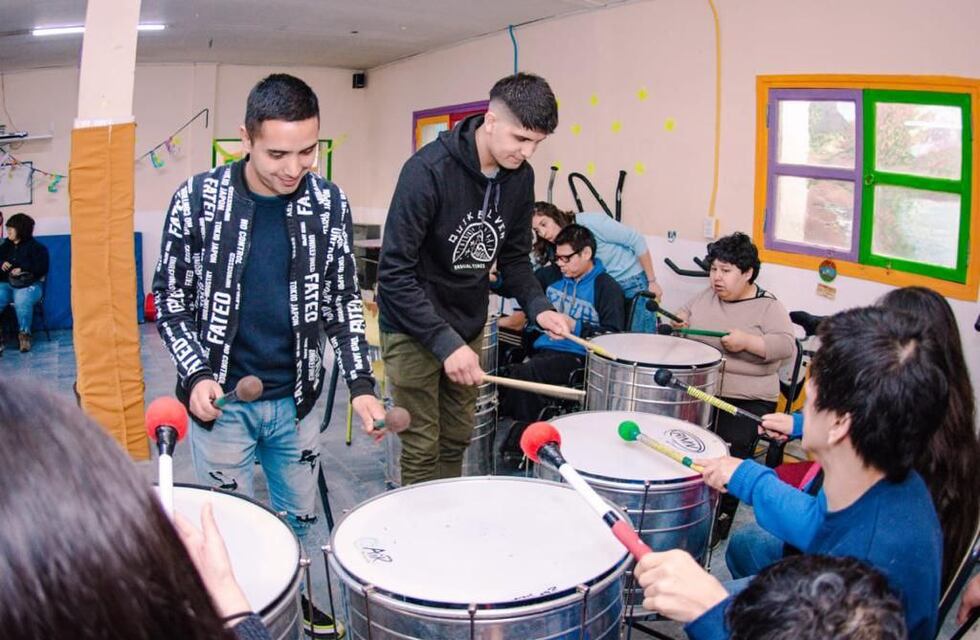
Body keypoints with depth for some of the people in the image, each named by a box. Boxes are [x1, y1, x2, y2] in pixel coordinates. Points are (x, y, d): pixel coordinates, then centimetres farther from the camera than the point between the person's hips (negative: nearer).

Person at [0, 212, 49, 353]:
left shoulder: (35, 247, 5)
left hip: (28, 284, -4)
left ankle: (24, 334, -18)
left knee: (22, 302, -37)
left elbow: (41, 268, -3)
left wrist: (22, 270, -14)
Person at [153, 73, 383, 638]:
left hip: (296, 398, 3)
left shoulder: (329, 203, -4)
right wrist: (196, 374, -15)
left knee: (301, 517, 18)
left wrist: (361, 384, -8)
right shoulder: (198, 200, -10)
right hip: (221, 398, -2)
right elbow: (171, 297, -2)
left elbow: (344, 299, 1)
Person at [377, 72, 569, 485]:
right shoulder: (429, 169, -23)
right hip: (413, 328, -6)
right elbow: (395, 272, -24)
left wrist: (537, 305, -8)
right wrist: (444, 341, -29)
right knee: (423, 448, 2)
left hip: (468, 325, 6)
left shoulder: (520, 176, -3)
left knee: (457, 440, 16)